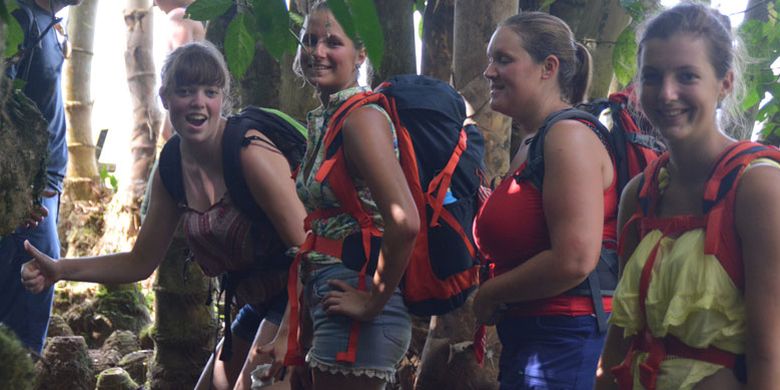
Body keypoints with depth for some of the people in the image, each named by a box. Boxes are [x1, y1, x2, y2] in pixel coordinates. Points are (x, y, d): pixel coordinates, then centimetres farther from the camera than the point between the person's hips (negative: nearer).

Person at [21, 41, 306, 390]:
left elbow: (306, 246, -23)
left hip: (295, 299, -8)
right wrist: (59, 270, -1)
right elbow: (141, 262, 10)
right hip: (257, 306, 8)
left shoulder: (248, 151, -21)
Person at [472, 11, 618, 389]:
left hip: (563, 344, -9)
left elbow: (574, 261, -24)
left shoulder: (569, 136, -14)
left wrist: (490, 294, -12)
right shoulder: (530, 145, 15)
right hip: (526, 339, 9)